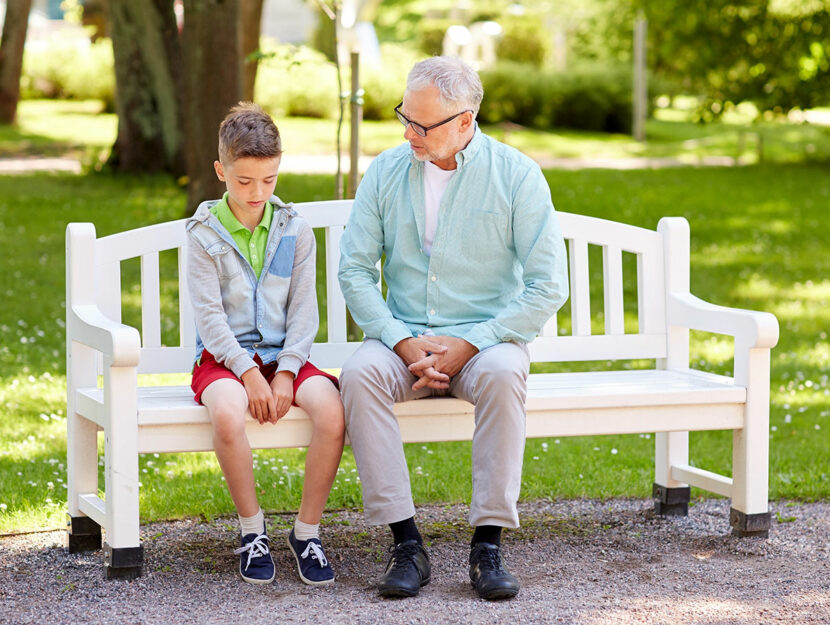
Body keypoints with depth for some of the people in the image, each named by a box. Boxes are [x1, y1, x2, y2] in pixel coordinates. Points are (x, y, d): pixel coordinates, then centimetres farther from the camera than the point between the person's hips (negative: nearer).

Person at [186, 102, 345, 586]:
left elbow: (303, 310, 3)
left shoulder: (295, 230, 7)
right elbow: (210, 315, -8)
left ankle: (308, 530, -12)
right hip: (224, 357, -2)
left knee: (332, 409, -29)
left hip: (284, 355, 3)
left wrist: (285, 371, -11)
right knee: (228, 413, -37)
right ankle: (252, 529, -15)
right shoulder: (205, 233, -1)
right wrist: (248, 372, -18)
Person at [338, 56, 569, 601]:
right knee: (359, 373, -30)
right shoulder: (386, 172, 5)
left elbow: (548, 287, -8)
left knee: (503, 373, -36)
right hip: (404, 337, 2)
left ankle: (489, 545, -30)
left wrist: (468, 345, -15)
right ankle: (406, 544, -28)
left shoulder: (517, 175, -4)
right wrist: (403, 343, -12)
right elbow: (355, 270, 3)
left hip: (486, 337, -2)